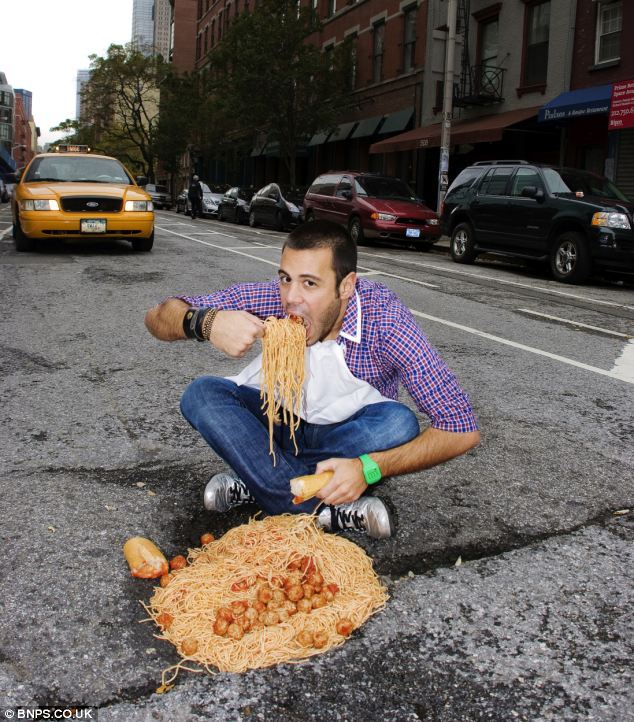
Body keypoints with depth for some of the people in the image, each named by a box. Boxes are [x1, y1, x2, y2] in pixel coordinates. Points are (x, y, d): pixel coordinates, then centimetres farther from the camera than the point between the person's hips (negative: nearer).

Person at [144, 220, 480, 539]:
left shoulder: (383, 316, -30)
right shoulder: (273, 298, -23)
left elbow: (462, 430, -31)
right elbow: (157, 317, -18)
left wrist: (368, 467, -43)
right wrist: (206, 322, -41)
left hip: (345, 434, -2)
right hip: (275, 421, 2)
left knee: (399, 422, -32)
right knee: (201, 394, -24)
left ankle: (255, 481, -20)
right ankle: (334, 510, -26)